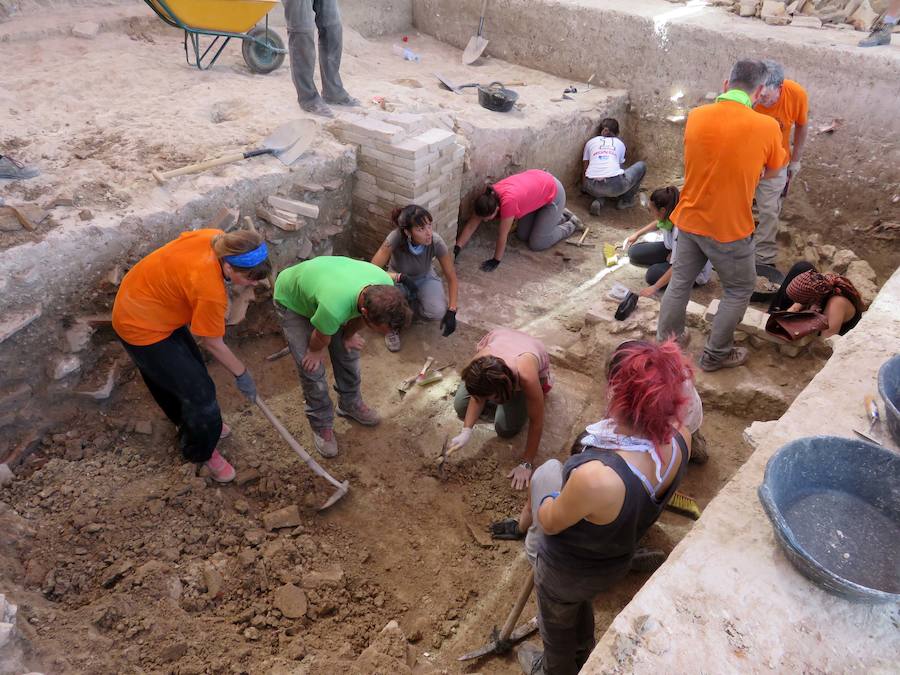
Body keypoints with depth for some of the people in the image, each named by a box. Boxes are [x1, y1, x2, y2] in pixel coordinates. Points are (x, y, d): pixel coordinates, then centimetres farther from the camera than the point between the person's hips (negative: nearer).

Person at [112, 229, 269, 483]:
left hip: (141, 298, 9)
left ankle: (189, 423, 51)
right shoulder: (210, 291, -37)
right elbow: (214, 345, -21)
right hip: (142, 328, -9)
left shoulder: (216, 237, -18)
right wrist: (242, 375, -6)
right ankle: (201, 452, 24)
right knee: (198, 391, 0)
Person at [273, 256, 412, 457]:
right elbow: (321, 338, -21)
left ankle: (350, 404, 34)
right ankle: (321, 425, 17)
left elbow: (359, 317, -5)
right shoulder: (334, 308, -47)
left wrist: (348, 335, 8)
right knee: (312, 368, -5)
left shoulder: (386, 286, -31)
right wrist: (316, 350, -2)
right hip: (291, 300, -5)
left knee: (348, 352, 9)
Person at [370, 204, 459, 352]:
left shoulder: (436, 242, -30)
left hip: (424, 279, 1)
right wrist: (401, 277, -45)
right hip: (399, 280, -1)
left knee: (438, 312, -27)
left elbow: (452, 279, -18)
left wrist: (451, 311, -26)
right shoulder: (396, 237, -35)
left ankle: (411, 303, 8)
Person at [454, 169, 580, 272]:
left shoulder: (507, 201, -41)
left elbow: (502, 234, -32)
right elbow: (471, 225, -12)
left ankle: (571, 225, 18)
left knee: (536, 244, -4)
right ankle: (560, 216, 28)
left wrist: (496, 260, -23)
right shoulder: (487, 198, -19)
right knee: (522, 235, 13)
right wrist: (457, 248, -15)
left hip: (553, 192, -7)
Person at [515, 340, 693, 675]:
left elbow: (550, 522, -23)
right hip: (618, 559, 6)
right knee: (581, 601, 39)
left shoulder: (595, 478, -47)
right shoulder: (679, 437, -27)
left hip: (567, 571, -6)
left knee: (556, 622, 30)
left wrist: (548, 501, -5)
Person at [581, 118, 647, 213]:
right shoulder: (620, 143, 21)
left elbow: (585, 168, 26)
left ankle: (599, 201, 9)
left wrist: (584, 187, 43)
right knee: (641, 166, 24)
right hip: (614, 186, -2)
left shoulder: (590, 142, 21)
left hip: (592, 188, 2)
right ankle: (626, 201, 23)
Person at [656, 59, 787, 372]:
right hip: (730, 228, -4)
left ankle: (665, 339, 34)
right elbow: (772, 173, 3)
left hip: (689, 220, 4)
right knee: (739, 290, 17)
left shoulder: (695, 117, -7)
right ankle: (716, 354, 25)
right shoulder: (767, 127, -15)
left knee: (680, 281, 21)